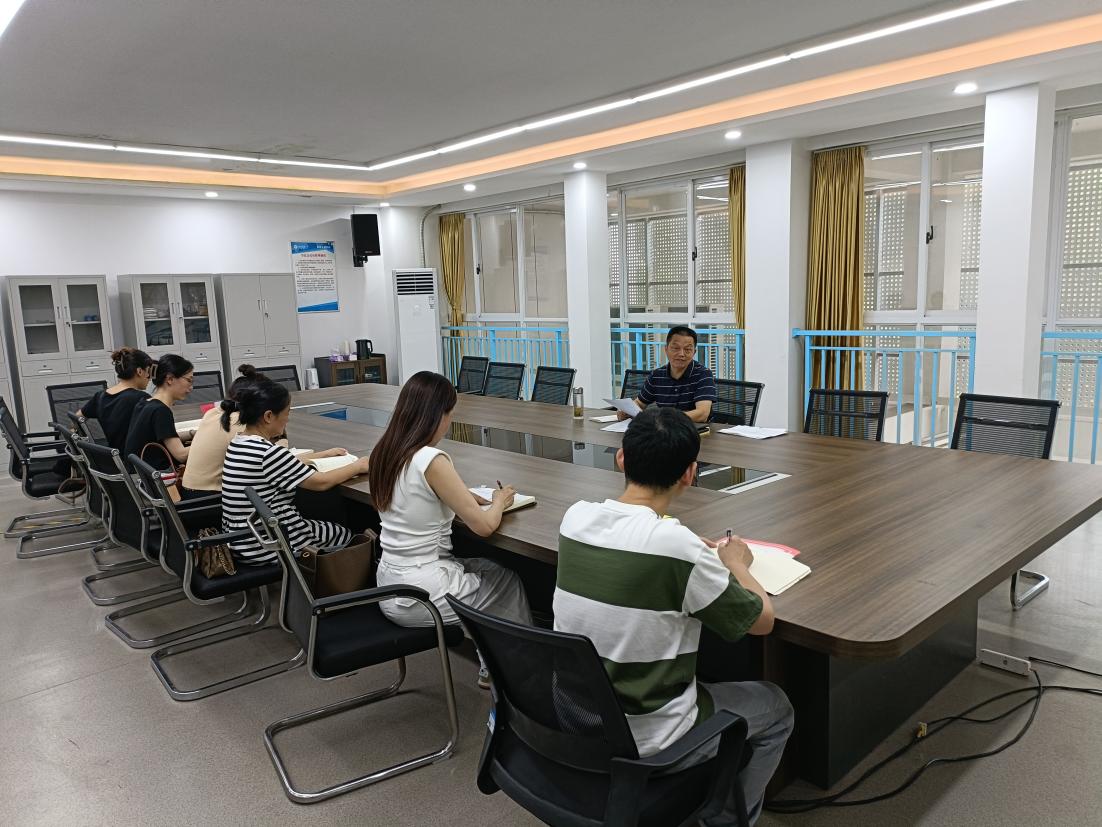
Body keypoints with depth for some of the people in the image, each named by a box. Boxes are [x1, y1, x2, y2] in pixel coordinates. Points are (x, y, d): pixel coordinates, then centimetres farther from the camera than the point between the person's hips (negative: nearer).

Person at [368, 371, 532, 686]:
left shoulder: (384, 452, 1)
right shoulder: (432, 461, -23)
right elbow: (484, 526, -16)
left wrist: (463, 499, 9)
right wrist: (500, 501, 3)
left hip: (389, 587, 7)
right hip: (422, 595, -7)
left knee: (487, 567, 26)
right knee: (508, 580, 18)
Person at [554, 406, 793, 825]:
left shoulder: (575, 517, -9)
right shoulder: (677, 545, -27)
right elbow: (762, 620, -11)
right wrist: (735, 564, 6)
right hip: (643, 744, -6)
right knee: (775, 709, 19)